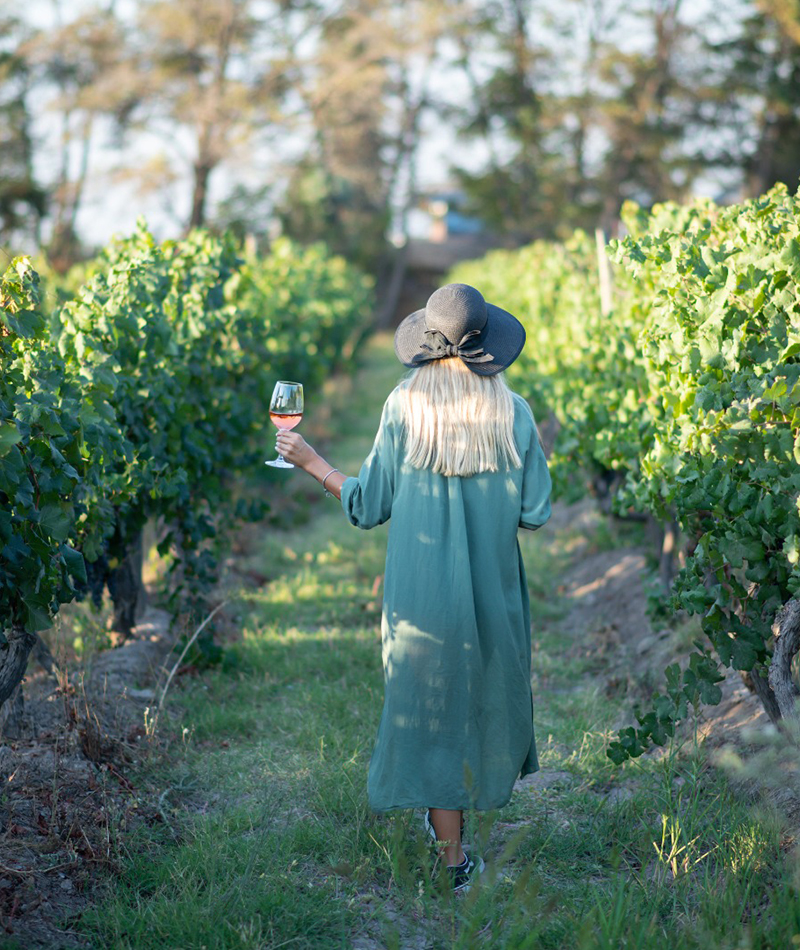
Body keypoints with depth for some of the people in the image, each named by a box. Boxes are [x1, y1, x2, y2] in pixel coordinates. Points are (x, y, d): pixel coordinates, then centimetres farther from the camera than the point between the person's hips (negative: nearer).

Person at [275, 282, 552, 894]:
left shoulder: (404, 407, -9)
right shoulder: (513, 412, -7)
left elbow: (368, 505, -5)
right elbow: (535, 514, -7)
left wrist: (310, 460, 8)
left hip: (422, 587, -1)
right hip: (492, 587, 1)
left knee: (429, 705, 9)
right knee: (485, 691, 22)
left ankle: (453, 856, 13)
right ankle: (455, 814, 38)